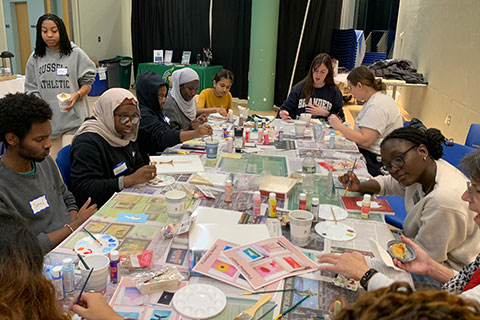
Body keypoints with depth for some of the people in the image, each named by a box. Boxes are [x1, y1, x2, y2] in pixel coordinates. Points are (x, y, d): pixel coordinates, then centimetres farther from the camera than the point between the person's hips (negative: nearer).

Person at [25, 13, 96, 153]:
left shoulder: (76, 54, -2)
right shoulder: (35, 58, 9)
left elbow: (87, 82, 3)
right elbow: (31, 89, 14)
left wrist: (77, 94, -17)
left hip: (72, 117, -3)